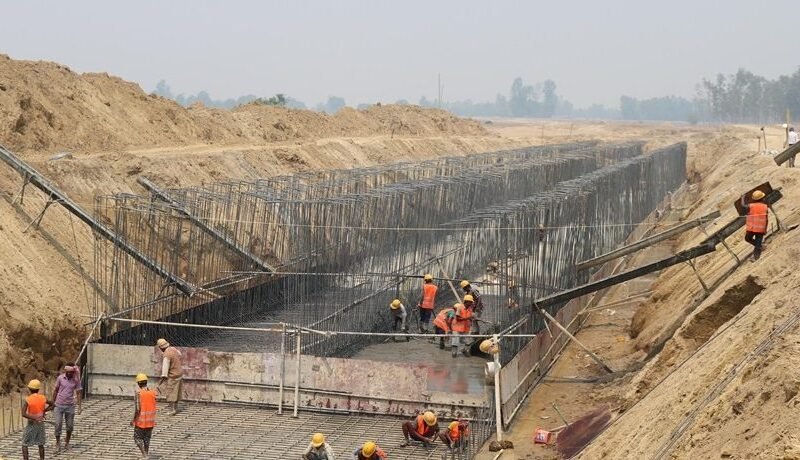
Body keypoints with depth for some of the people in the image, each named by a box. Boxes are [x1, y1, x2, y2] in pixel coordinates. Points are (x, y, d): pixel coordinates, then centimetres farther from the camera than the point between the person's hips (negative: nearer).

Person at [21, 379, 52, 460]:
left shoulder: (27, 400, -14)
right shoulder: (43, 398, -2)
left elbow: (23, 414, -23)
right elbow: (52, 405, 14)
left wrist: (35, 419, -20)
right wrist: (43, 411, 7)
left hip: (31, 424, -4)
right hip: (41, 424, 4)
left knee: (25, 444, 6)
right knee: (40, 444, 14)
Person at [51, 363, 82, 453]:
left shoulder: (76, 380, -5)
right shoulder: (60, 378, -5)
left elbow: (78, 393, -2)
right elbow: (55, 390, 5)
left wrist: (79, 407, -6)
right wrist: (52, 403, 8)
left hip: (70, 406, 1)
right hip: (59, 405, -1)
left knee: (70, 426, 6)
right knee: (58, 425, -5)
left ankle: (67, 442, 25)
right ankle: (58, 444, 7)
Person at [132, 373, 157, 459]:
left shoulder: (138, 393, -15)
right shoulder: (152, 392, -1)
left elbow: (137, 408, -19)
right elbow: (153, 406, 6)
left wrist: (133, 420, -8)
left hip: (141, 420, -5)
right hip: (150, 420, 5)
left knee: (138, 438, 8)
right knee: (147, 439, 17)